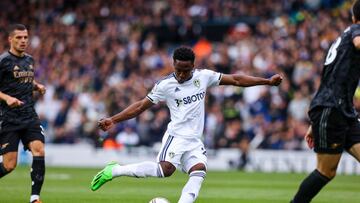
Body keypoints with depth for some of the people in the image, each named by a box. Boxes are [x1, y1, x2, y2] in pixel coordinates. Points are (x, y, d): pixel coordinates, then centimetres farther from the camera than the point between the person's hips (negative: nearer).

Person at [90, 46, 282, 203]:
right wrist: (113, 120, -6)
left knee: (199, 170, -20)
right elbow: (141, 106, 2)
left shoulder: (203, 76, 5)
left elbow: (235, 80, 10)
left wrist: (267, 81, 9)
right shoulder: (165, 85, -3)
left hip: (194, 140, 5)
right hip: (176, 135, -5)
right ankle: (114, 170, -16)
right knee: (166, 169, -26)